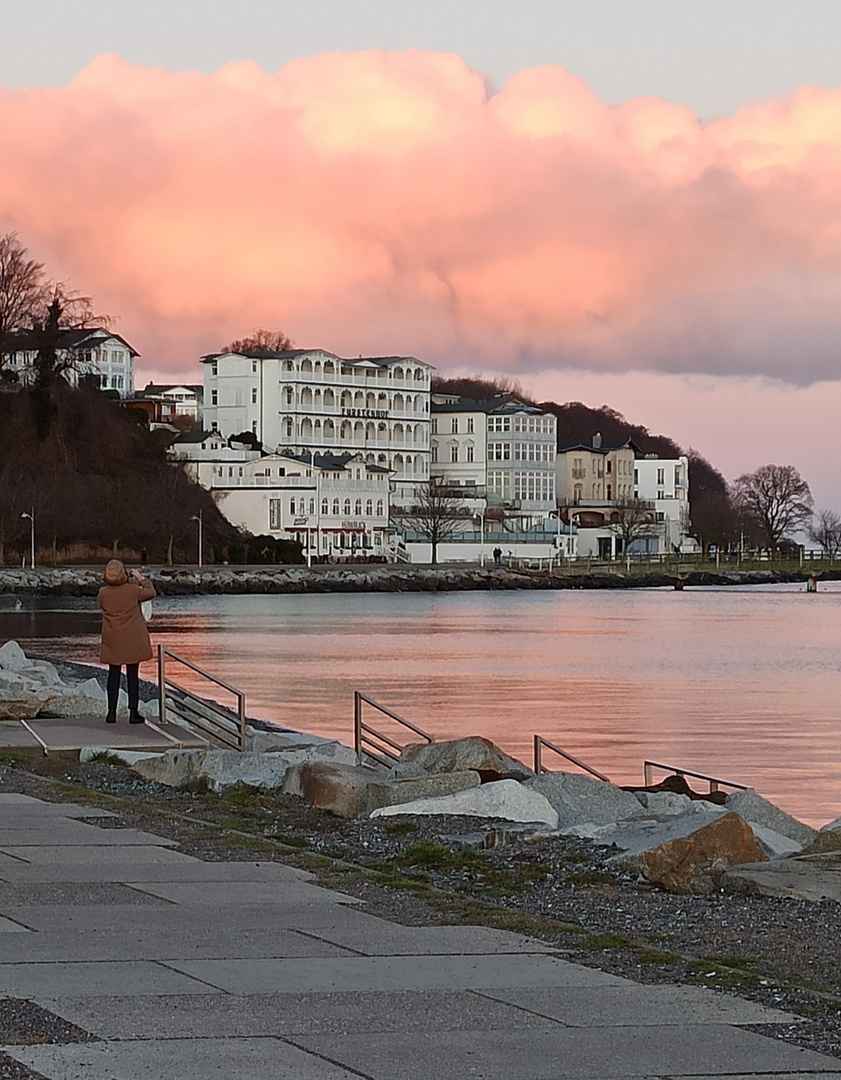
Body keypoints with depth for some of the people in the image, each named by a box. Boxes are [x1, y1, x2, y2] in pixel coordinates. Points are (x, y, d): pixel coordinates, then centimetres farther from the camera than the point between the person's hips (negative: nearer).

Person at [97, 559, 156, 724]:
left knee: (113, 675, 10)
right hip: (132, 641, -2)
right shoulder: (133, 590, -13)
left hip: (112, 641, 2)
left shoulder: (103, 593, -8)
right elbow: (150, 592, 4)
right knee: (132, 675, 4)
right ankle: (133, 712, 5)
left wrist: (110, 585, 19)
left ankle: (112, 712, 10)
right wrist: (141, 579, 16)